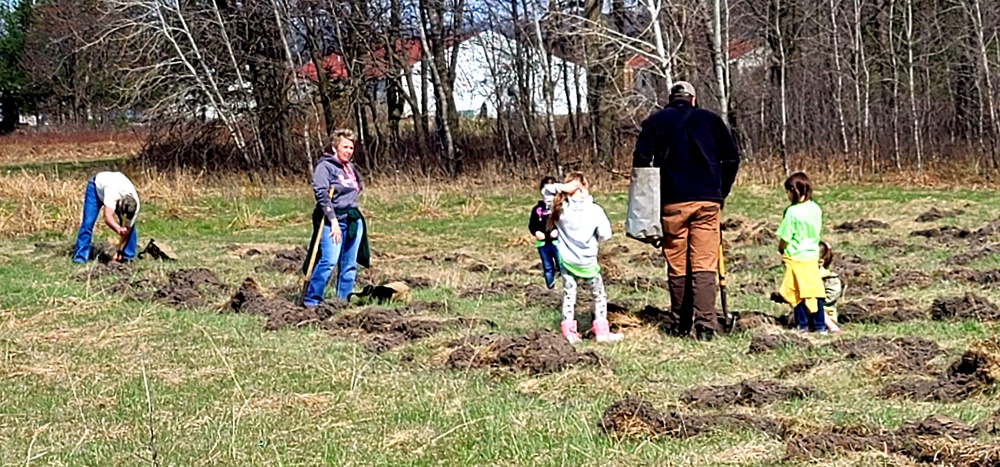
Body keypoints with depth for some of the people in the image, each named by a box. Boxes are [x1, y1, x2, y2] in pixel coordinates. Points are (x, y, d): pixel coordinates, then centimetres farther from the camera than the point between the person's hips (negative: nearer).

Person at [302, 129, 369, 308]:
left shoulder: (350, 168, 16)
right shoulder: (325, 166, -6)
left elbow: (359, 186, 30)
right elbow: (321, 194, -16)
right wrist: (333, 220, -21)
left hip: (353, 221, 8)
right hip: (332, 220, -8)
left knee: (349, 265, 7)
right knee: (329, 260, -18)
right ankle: (311, 301, -12)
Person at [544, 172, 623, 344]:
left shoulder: (560, 208, -12)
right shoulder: (595, 210, -17)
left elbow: (546, 191, 3)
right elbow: (605, 235, -15)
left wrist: (560, 187, -13)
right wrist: (594, 240, 5)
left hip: (566, 261, 2)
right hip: (588, 262, -2)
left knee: (568, 295, 13)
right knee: (599, 294, 14)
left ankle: (569, 332, 13)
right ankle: (601, 331, 14)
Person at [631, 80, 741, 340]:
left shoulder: (655, 121, 9)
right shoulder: (711, 120, 12)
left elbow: (642, 159, -1)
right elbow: (731, 158, 9)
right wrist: (721, 192, 18)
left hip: (672, 202, 0)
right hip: (708, 201, 0)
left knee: (677, 268, 7)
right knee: (704, 266, -3)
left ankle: (682, 325, 9)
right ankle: (705, 324, -14)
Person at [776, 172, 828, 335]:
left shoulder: (792, 212, -18)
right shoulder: (816, 209, 2)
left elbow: (785, 237, -12)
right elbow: (817, 233, 11)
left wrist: (781, 249, 6)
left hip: (796, 258, -6)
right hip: (813, 256, 6)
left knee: (798, 293, 4)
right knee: (815, 292, 9)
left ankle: (802, 325, 9)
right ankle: (820, 326, 13)